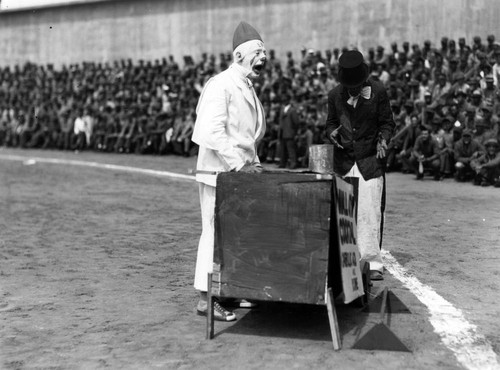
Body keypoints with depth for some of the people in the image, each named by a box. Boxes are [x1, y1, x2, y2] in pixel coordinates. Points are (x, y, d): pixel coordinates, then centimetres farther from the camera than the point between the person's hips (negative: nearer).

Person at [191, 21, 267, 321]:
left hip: (239, 174, 9)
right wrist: (239, 164, -24)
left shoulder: (249, 89, 17)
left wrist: (252, 163, 14)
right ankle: (206, 299, 4)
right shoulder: (221, 85, -13)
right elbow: (211, 133, -23)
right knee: (216, 233, -4)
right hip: (218, 173, -9)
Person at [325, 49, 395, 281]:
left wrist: (383, 139, -16)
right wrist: (332, 133, -9)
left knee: (370, 213, -7)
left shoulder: (378, 91, -3)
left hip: (370, 161, -2)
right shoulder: (335, 95, 4)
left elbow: (387, 122, 4)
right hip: (344, 163, 3)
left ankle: (372, 263, 1)